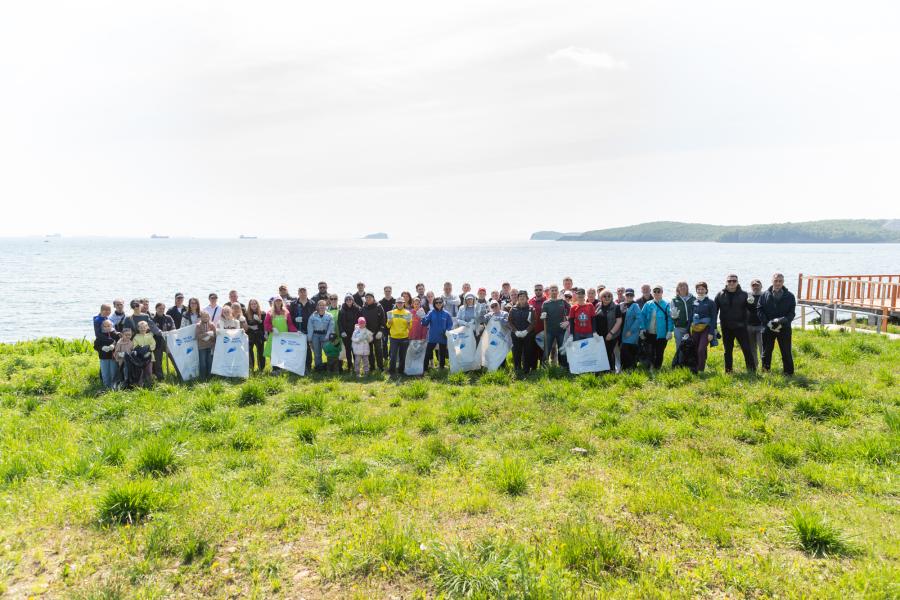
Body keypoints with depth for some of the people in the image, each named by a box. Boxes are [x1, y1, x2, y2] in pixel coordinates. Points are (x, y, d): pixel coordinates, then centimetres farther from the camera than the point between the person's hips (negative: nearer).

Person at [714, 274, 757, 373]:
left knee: (746, 349, -4)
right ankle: (728, 371, 19)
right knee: (728, 351, 10)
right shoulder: (720, 295, 4)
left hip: (740, 327, -2)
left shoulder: (743, 294, 2)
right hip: (726, 328, 2)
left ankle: (752, 370, 2)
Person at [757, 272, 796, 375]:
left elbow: (792, 313, -2)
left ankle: (789, 373, 12)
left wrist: (783, 320, -21)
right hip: (768, 328, 1)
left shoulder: (789, 296, 1)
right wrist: (768, 323, -14)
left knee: (786, 352, 4)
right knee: (766, 351, 9)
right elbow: (759, 310, -1)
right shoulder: (765, 295, 3)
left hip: (784, 328, -1)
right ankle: (765, 372, 19)